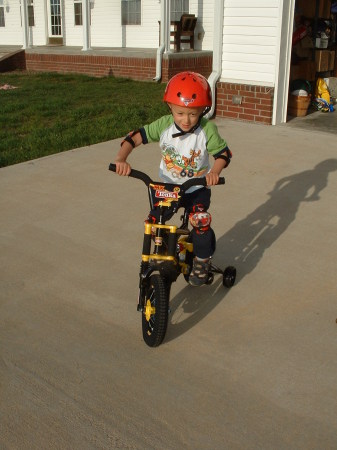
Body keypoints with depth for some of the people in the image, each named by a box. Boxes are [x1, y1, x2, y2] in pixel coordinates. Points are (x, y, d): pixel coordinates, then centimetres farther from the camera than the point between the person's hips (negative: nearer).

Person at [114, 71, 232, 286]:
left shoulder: (207, 129, -20)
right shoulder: (164, 125, -16)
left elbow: (223, 153, -13)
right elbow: (135, 137, -14)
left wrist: (215, 172, -34)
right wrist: (121, 159, -30)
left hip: (197, 188, -2)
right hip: (168, 185, 3)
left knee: (201, 223, -22)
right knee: (154, 220, -6)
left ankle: (202, 261, 7)